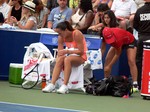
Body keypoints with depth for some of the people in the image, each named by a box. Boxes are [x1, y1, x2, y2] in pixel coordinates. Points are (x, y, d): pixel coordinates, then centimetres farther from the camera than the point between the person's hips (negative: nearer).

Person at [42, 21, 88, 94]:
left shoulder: (77, 34, -19)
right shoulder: (61, 37, -2)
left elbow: (81, 51, -22)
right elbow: (60, 52, -2)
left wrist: (67, 51, -30)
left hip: (81, 57, -5)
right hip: (71, 56, 5)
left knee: (67, 59, -35)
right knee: (60, 59, -27)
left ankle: (65, 86, -39)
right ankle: (52, 84, -34)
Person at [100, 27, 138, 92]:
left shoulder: (117, 36, -43)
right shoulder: (105, 35, -28)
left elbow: (117, 54, -30)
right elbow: (103, 49, -12)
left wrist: (109, 66, -25)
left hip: (130, 41, -6)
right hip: (116, 43, 6)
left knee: (131, 61, -23)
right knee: (107, 60, -2)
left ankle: (135, 85, -26)